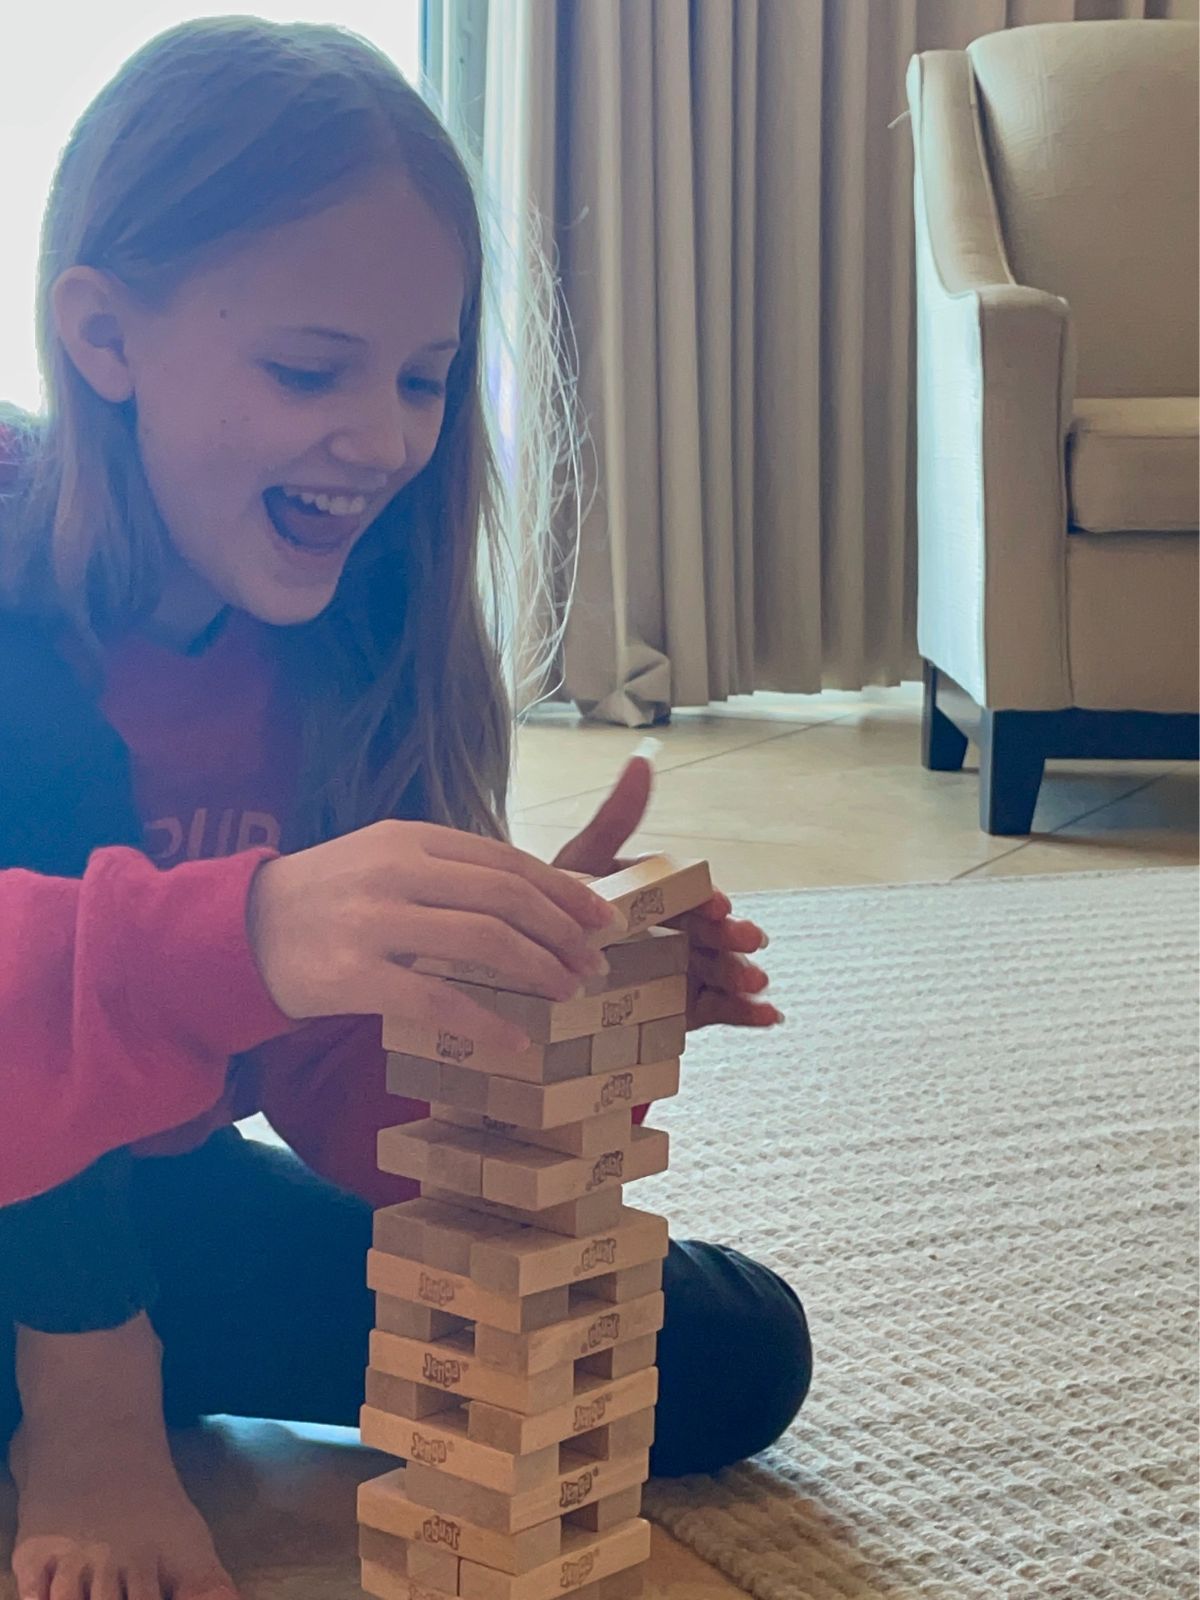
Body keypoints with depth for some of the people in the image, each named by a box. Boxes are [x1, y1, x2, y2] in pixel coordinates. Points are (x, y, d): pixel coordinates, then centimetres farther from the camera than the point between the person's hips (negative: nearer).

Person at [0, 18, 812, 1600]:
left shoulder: (339, 646, -9)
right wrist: (240, 937, -58)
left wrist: (535, 977, -32)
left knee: (736, 1354, -2)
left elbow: (345, 1102, -11)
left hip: (132, 1213, 6)